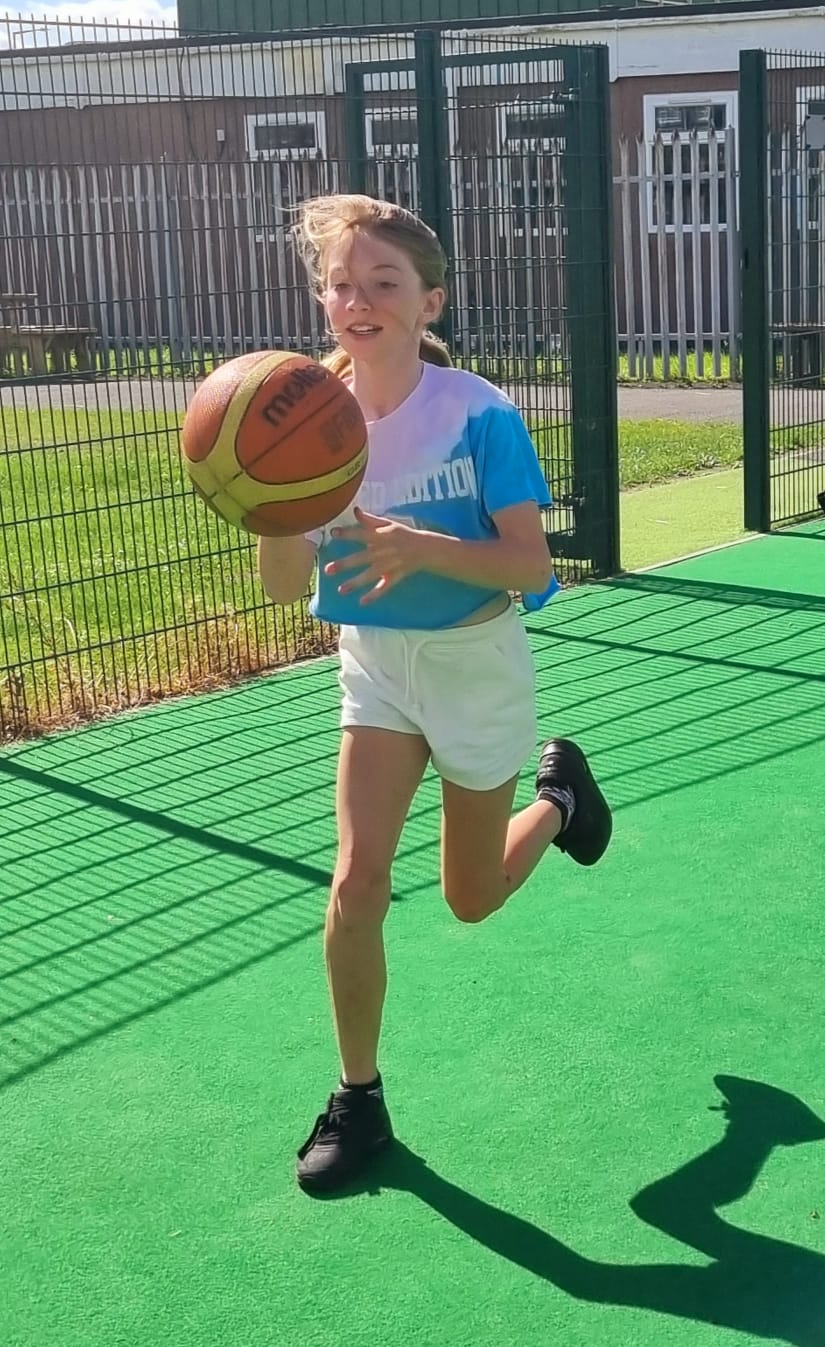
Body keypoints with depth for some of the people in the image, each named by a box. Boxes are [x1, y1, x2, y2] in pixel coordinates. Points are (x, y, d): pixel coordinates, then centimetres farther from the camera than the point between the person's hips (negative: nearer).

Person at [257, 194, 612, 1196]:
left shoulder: (478, 414, -20)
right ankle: (358, 1100, 8)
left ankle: (559, 790, 45)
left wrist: (422, 547, -39)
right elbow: (286, 588, -13)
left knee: (470, 898, 13)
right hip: (373, 666, 2)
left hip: (476, 664, -2)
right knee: (355, 882, -10)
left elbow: (532, 563, -23)